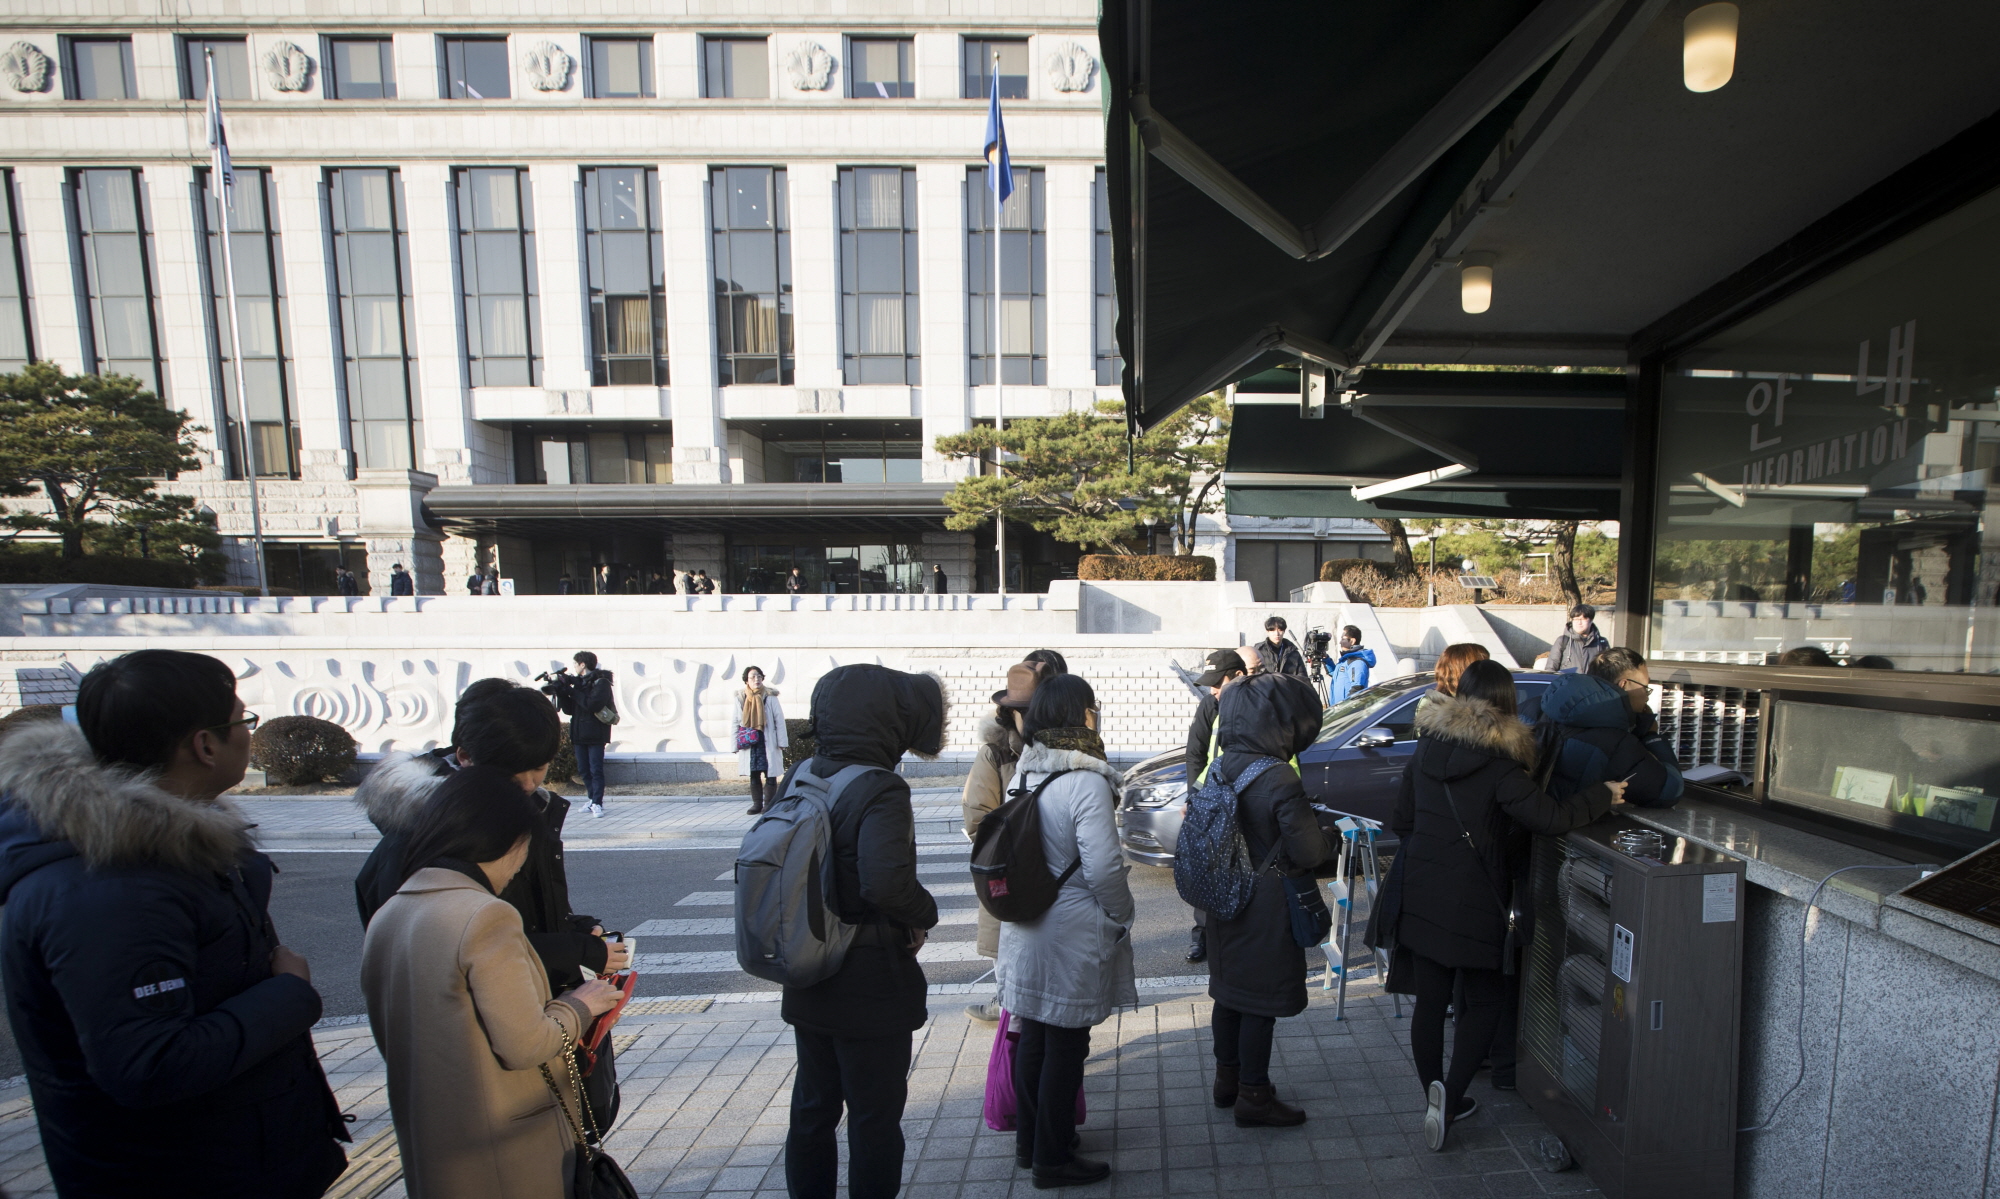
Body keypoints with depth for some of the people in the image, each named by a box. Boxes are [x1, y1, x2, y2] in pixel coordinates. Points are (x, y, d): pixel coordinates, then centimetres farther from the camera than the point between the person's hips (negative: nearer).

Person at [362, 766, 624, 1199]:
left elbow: (388, 1039, 11)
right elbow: (525, 1046, -23)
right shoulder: (486, 917, -26)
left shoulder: (384, 919, 0)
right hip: (506, 1156, -7)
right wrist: (579, 1005, -4)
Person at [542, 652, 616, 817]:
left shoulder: (601, 682, -8)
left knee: (596, 770, -7)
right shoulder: (579, 682, 14)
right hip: (579, 734, 8)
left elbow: (593, 704, -22)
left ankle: (597, 804, -5)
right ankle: (594, 800, 21)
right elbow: (569, 710, 11)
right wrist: (561, 692, -2)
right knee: (584, 770, 11)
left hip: (595, 735, -8)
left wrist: (571, 691, -15)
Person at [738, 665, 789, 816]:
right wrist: (736, 745, 3)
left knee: (769, 775, -1)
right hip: (749, 744, 2)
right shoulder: (741, 698, 5)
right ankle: (757, 803, 19)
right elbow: (736, 723, 8)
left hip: (768, 742, -2)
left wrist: (781, 742, -5)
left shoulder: (770, 697, -2)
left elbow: (779, 720, -1)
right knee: (753, 776, 9)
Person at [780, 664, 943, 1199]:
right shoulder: (880, 790, -26)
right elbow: (885, 881, -39)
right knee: (875, 1116, 14)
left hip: (808, 985, 7)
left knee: (813, 1106, 24)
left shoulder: (798, 776, -3)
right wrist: (924, 914, -19)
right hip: (870, 989, -7)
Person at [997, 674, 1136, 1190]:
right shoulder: (1086, 781, -22)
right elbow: (1103, 867, -22)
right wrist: (1121, 918, -6)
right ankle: (1053, 1160, 27)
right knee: (1065, 1045, 10)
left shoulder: (1024, 774, 1)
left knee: (1032, 1036, 21)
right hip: (1072, 933, -7)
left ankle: (1028, 1142, 38)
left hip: (1026, 929, 7)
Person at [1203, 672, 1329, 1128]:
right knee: (1262, 1000, 9)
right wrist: (1326, 837, 4)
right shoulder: (1280, 779, -25)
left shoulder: (1220, 768, -3)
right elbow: (1308, 852, -19)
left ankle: (1227, 1078, 37)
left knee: (1230, 990, 20)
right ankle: (1253, 1097, 24)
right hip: (1268, 906, -7)